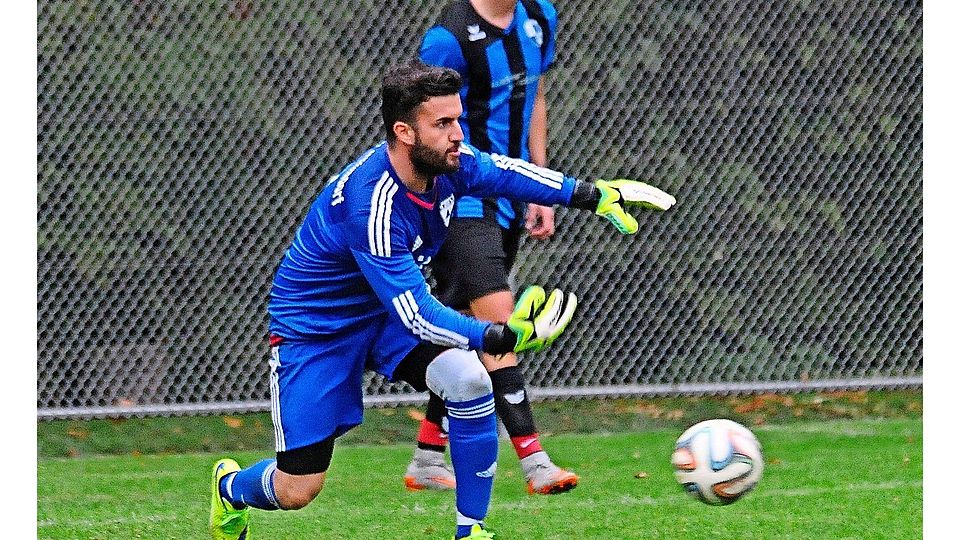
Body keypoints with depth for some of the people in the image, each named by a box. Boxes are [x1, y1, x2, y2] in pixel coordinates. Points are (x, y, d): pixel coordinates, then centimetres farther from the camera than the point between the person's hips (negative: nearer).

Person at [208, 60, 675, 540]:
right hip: (315, 325, -6)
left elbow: (499, 171, 7)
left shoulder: (447, 161, -16)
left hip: (387, 311, 6)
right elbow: (416, 314, -39)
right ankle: (231, 487, 32)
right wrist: (499, 337, -49)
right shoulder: (371, 205, -37)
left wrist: (594, 194, 5)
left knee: (470, 382, -22)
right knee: (297, 492, -5)